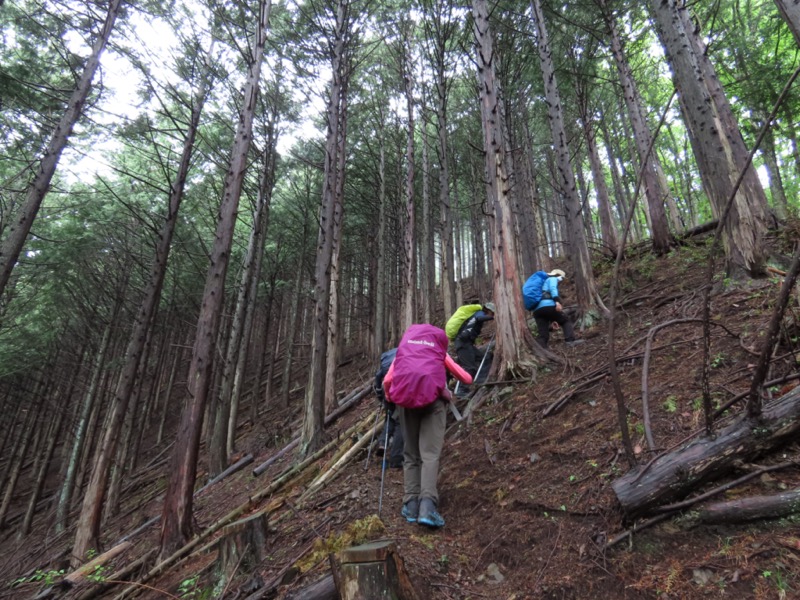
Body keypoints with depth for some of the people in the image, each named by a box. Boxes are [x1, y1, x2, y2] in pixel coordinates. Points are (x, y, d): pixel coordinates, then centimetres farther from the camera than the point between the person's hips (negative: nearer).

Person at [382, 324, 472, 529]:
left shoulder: (403, 350, 26)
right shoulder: (440, 351, 25)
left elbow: (387, 381, 13)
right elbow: (467, 379, 27)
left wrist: (390, 398, 32)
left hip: (406, 400, 1)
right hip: (433, 398, -1)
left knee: (410, 455, 12)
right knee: (430, 454, -6)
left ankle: (411, 505, 5)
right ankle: (427, 506, -22)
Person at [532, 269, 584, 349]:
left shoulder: (544, 282, 40)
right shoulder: (552, 279, 16)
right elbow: (553, 289, -8)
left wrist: (552, 319, 39)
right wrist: (557, 302, -23)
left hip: (537, 309, 7)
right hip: (548, 306, -7)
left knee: (543, 335, 4)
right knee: (566, 321, 10)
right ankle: (571, 341, -7)